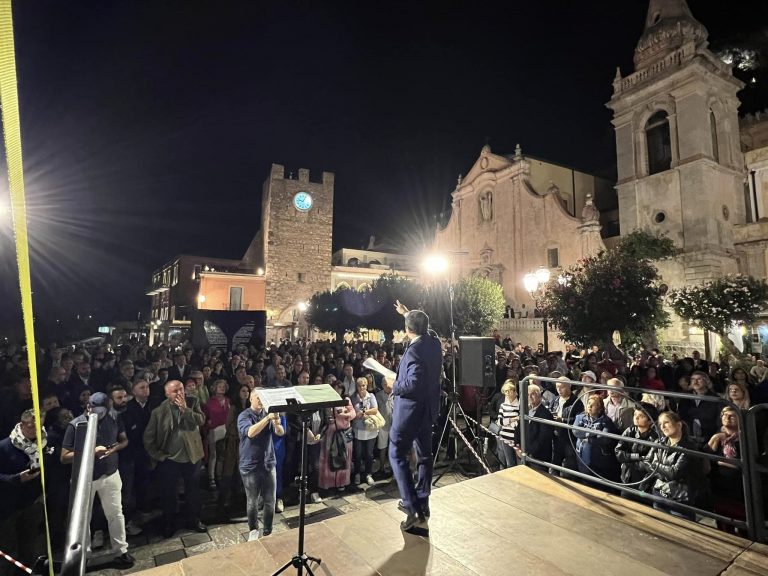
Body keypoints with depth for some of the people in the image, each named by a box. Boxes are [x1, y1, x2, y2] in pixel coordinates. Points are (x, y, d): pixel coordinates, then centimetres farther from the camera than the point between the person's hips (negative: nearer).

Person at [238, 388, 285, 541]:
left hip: (268, 464, 3)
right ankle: (253, 530, 31)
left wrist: (277, 424, -32)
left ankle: (268, 531, 25)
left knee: (270, 502, 7)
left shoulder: (268, 413, 1)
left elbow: (281, 433, -9)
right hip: (250, 466, -3)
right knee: (252, 502, 9)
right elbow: (250, 432, -28)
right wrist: (267, 418, -38)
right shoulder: (244, 416, -9)